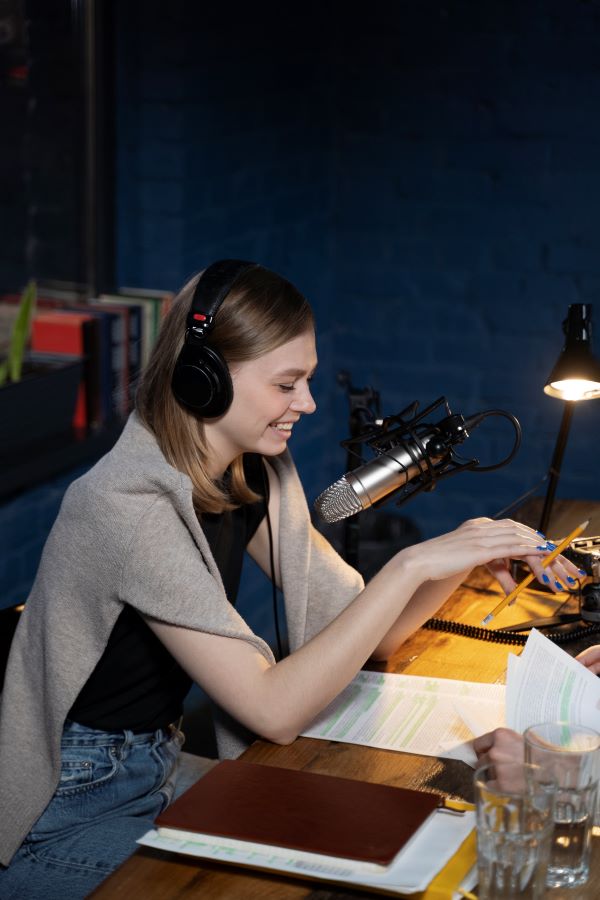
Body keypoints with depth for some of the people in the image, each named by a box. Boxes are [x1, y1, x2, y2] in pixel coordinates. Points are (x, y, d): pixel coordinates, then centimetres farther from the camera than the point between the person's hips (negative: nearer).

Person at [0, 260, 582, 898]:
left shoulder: (255, 477, 1)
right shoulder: (128, 504, -26)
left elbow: (366, 630, 3)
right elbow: (276, 711, -27)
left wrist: (470, 555, -14)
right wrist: (412, 565, -29)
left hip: (162, 771, 7)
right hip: (67, 815, -7)